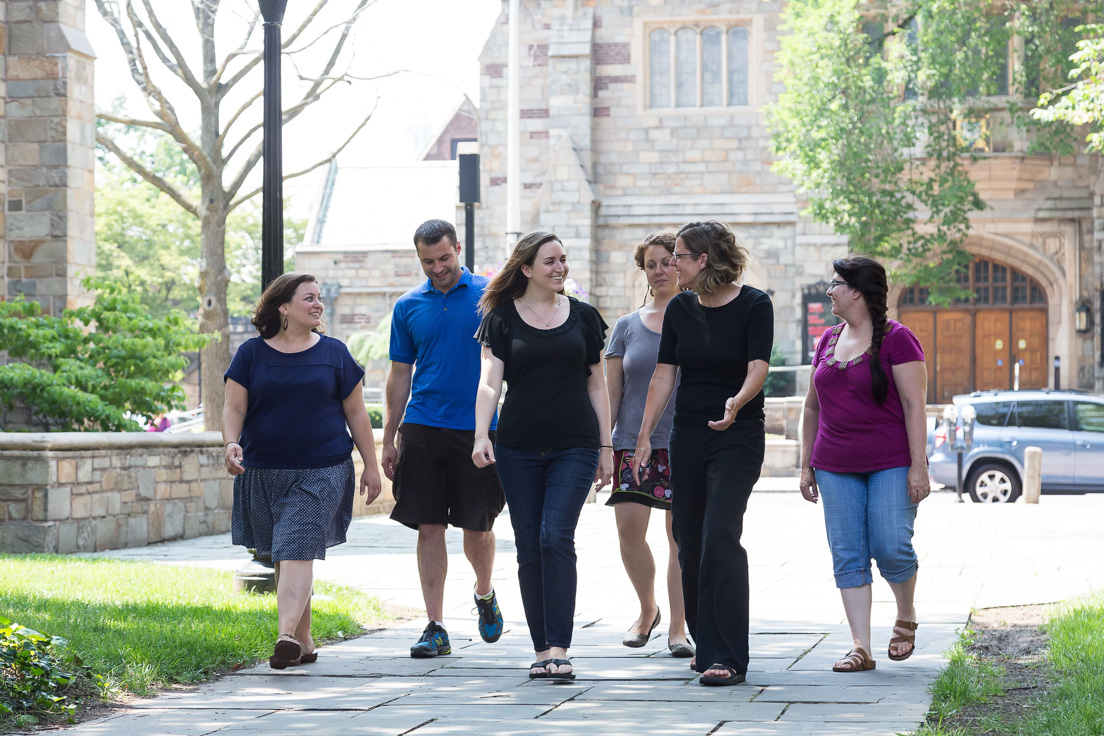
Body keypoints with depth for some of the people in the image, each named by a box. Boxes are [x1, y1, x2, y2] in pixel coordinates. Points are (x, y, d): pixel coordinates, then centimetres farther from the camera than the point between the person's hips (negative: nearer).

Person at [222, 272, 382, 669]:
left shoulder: (333, 353, 6)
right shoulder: (252, 353, 5)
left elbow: (356, 413, 10)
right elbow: (234, 406, 1)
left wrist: (371, 465, 7)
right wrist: (231, 443, -18)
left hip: (322, 472, -2)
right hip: (264, 472, 2)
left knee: (296, 551, -16)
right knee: (282, 558, 8)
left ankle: (287, 635, -28)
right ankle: (303, 642, 18)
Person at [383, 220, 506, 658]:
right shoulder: (408, 307, 9)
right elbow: (400, 376, 13)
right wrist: (388, 440, 9)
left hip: (478, 430, -2)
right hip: (423, 430, 2)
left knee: (478, 526, 3)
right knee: (429, 527, 0)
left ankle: (484, 593, 33)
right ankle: (435, 628, 5)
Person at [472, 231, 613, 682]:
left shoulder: (582, 316, 8)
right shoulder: (503, 318, 3)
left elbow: (596, 384, 12)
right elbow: (489, 380, -6)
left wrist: (606, 447, 8)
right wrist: (481, 435, -21)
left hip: (574, 446, 0)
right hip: (518, 449, 1)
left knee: (556, 537, -16)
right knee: (529, 549, 2)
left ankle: (559, 650, -18)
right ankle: (542, 651, 10)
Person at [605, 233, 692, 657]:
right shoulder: (627, 327, 11)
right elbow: (610, 393, 11)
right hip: (634, 442, 2)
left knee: (682, 533, -3)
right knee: (629, 527, -8)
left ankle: (677, 627, 6)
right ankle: (647, 609, 15)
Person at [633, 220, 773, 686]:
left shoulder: (754, 306, -8)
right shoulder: (680, 309, 7)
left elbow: (758, 367, -17)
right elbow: (664, 374, 8)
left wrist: (737, 403, -38)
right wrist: (644, 435, 4)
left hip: (737, 438, -6)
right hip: (687, 435, 6)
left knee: (720, 538, -17)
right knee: (689, 542, 6)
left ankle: (726, 657, -18)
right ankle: (707, 645, 21)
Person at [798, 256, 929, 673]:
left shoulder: (896, 339, -5)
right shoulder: (828, 341, 13)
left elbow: (914, 405, -9)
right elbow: (812, 408, 19)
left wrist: (918, 466, -15)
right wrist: (806, 465, 15)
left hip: (891, 465, -5)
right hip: (837, 467, 6)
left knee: (890, 547, -12)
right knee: (847, 556, -1)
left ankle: (906, 616, 17)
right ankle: (861, 648, -1)